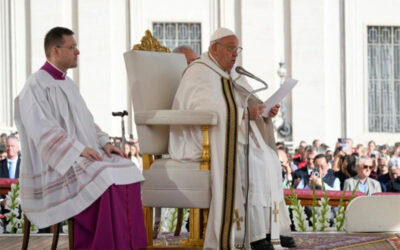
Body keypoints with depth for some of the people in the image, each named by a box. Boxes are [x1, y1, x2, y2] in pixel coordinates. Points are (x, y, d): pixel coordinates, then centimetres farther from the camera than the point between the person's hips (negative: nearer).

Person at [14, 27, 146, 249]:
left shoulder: (69, 85, 18)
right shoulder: (36, 86, -10)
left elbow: (85, 122, 20)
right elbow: (43, 130, -20)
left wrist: (104, 142, 1)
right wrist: (78, 149, -27)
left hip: (85, 156, 8)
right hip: (54, 164, -8)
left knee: (127, 172, -14)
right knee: (105, 180, -31)